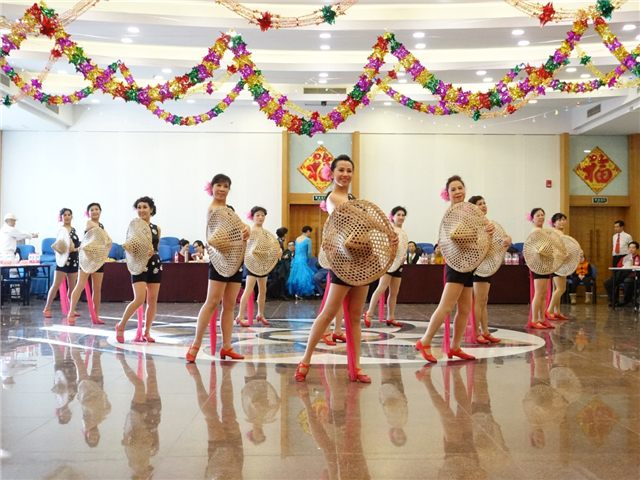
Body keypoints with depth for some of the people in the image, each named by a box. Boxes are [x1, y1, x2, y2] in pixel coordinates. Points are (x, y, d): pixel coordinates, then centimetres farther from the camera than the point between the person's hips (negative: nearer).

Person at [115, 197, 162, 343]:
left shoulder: (157, 229, 8)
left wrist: (151, 252, -8)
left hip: (155, 265, 4)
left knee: (153, 301, 4)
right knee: (139, 300, -15)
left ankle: (147, 332, 15)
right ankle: (120, 326, 5)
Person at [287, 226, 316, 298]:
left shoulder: (297, 239, 11)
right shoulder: (308, 240, -8)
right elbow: (309, 252, -7)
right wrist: (308, 261, 9)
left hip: (296, 259, 7)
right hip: (303, 260, -7)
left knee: (295, 275, 12)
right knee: (304, 275, -1)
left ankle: (295, 292, 15)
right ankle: (299, 293, -3)